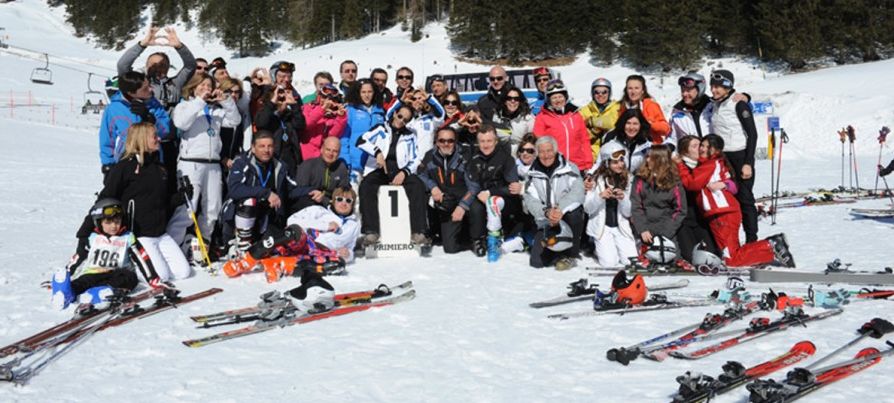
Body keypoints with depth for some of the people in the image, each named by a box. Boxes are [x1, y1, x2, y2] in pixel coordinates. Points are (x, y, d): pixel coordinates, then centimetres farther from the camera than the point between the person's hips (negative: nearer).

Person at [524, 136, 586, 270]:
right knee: (536, 262, -12)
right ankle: (560, 250, 21)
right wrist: (546, 212, -30)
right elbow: (530, 200, -9)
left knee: (574, 212, -37)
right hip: (546, 223, 2)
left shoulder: (569, 168, -5)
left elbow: (577, 193, -21)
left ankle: (570, 254, -13)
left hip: (567, 218, -2)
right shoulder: (533, 174, 2)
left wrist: (560, 210, -37)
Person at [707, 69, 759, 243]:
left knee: (744, 198, -4)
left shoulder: (739, 104, -9)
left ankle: (752, 239, 3)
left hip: (740, 157, -6)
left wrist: (748, 163, -16)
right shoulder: (714, 105, 11)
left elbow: (752, 134, -11)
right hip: (722, 158, 6)